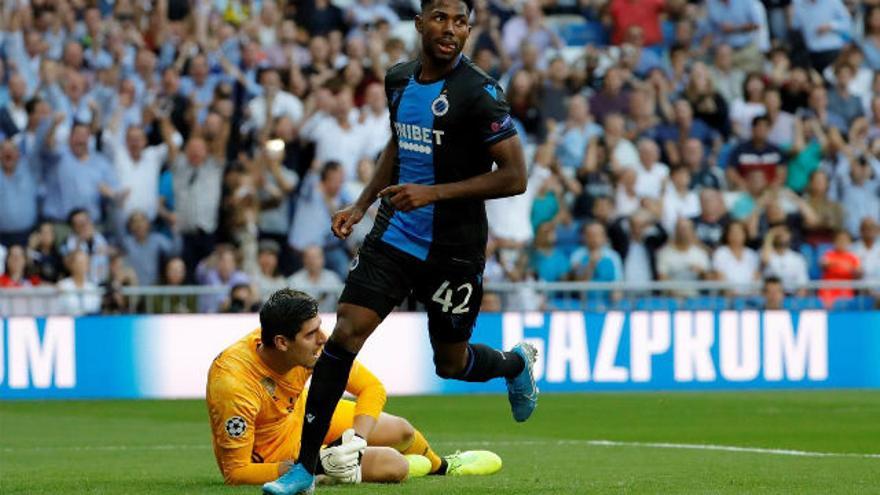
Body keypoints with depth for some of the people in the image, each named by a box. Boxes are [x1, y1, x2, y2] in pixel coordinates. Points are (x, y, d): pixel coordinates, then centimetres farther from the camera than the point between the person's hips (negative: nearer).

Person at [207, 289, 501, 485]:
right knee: (394, 465, -16)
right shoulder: (235, 383, -40)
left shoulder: (315, 344, -23)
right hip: (272, 455, -6)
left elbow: (371, 387, -12)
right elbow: (235, 472, -34)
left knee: (402, 431, 15)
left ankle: (442, 467, 51)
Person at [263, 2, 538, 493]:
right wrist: (361, 205, 13)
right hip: (394, 236, 5)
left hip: (454, 250, -5)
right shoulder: (399, 79, 5)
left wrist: (435, 193, -22)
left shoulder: (480, 93, -16)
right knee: (345, 333, -10)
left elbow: (515, 177, -18)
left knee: (451, 363, 10)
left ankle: (516, 363, 47)